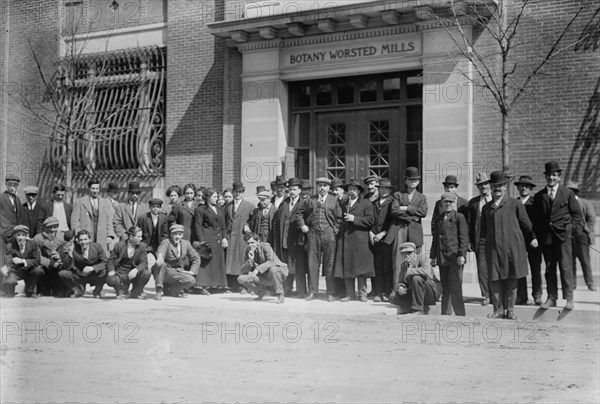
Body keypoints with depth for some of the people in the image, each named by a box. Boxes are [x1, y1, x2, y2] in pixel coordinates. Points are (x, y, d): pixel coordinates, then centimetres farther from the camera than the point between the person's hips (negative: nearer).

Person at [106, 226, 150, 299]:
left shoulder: (142, 246, -2)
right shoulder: (120, 245, -6)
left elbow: (144, 263, -8)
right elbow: (111, 260, 2)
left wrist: (136, 270, -30)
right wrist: (111, 270, -19)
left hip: (133, 274, 2)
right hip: (120, 274, -2)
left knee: (146, 273, -28)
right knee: (111, 280, -35)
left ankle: (135, 293, 0)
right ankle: (123, 289, 4)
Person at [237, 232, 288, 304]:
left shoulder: (266, 246, -17)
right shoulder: (247, 252, -2)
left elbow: (271, 261, -33)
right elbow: (243, 271, -6)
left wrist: (258, 269, -42)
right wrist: (250, 260, -24)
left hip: (279, 272, -5)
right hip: (264, 277, 5)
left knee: (273, 269, -41)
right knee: (241, 278, -11)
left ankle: (281, 295, -22)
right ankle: (261, 292, 13)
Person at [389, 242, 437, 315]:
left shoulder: (421, 258, -10)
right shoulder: (403, 265, 9)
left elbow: (426, 271, -32)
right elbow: (401, 281, 9)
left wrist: (410, 272, -22)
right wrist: (400, 287, -16)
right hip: (414, 294, 7)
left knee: (416, 278, -32)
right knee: (393, 297, -9)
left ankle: (418, 309, -22)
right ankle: (424, 309, -3)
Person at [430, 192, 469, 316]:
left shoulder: (459, 217, 0)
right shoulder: (439, 218, 16)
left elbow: (464, 237, -4)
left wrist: (462, 255, -12)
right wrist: (433, 256, 16)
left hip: (455, 256, -5)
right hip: (442, 257, 5)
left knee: (455, 288, -9)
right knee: (445, 288, 8)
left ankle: (460, 314, -3)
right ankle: (445, 314, 13)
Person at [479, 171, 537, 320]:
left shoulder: (515, 204, 4)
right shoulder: (486, 208, 13)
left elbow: (526, 224, 8)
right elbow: (483, 228, 19)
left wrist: (531, 238, 5)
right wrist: (483, 243, 15)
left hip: (512, 247, -2)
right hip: (493, 248, 2)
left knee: (512, 279, 2)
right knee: (495, 280, 0)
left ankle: (510, 310, 13)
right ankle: (498, 310, 9)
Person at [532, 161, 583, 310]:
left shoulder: (567, 193, 5)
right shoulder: (539, 196, 11)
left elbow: (577, 213, 8)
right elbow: (536, 218, 13)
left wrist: (571, 227, -2)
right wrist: (537, 235, 4)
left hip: (563, 235, -3)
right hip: (546, 236, 3)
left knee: (566, 267, -7)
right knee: (549, 268, 6)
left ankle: (569, 299, -4)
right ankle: (551, 298, 10)